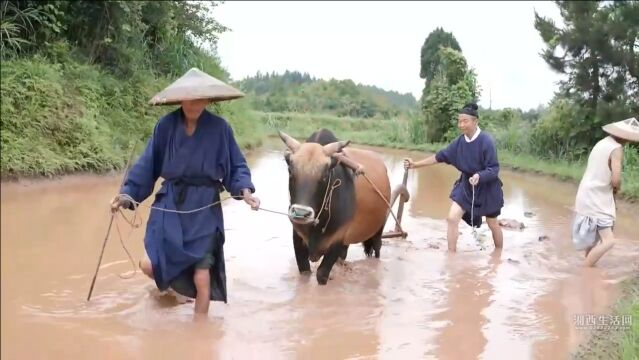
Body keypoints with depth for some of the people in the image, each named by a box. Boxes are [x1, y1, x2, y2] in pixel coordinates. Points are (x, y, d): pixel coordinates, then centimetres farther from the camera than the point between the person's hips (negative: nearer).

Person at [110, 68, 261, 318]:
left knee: (202, 277, -2)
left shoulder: (219, 128, -7)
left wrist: (245, 190, -17)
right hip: (170, 205, 2)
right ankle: (168, 284, 31)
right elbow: (147, 164, 2)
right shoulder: (166, 126, -4)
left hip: (205, 210, -1)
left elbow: (236, 166, 0)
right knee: (149, 265, -6)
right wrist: (126, 194, -6)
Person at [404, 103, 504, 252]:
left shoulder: (486, 141, -23)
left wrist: (479, 176, -41)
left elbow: (494, 169, -22)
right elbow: (440, 156, -1)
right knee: (452, 218, -7)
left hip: (487, 188, -4)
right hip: (466, 185, 5)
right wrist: (416, 164, -4)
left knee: (493, 224, 12)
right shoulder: (460, 141, -8)